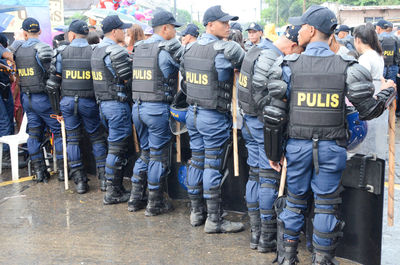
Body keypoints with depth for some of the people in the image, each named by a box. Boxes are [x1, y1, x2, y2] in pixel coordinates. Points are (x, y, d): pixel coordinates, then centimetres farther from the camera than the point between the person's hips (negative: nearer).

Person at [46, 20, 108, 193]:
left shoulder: (62, 53, 0)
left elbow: (53, 84, 1)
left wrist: (56, 108, 9)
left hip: (67, 101, 1)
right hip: (88, 101, -1)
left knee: (72, 139, 9)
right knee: (97, 138, 11)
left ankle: (79, 181, 8)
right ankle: (103, 177, 9)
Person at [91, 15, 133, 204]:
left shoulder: (96, 50, 13)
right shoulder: (116, 51, -17)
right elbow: (128, 78, -16)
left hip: (102, 102, 9)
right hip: (117, 104, -9)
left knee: (114, 146, 16)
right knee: (117, 148, -2)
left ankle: (116, 187, 21)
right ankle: (112, 193, 4)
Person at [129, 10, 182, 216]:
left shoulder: (138, 48, 12)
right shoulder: (168, 49, -11)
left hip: (137, 107, 7)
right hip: (158, 109, -7)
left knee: (145, 152, 18)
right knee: (159, 155, 3)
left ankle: (136, 199, 23)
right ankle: (155, 204, 11)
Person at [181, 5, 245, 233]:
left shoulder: (191, 49, 8)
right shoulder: (225, 50, -17)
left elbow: (186, 83, 13)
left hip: (193, 113, 8)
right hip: (214, 117, -8)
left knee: (197, 162, 14)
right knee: (214, 167, -1)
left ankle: (196, 212, 25)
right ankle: (214, 220, 7)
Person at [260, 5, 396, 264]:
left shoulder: (289, 65, -5)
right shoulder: (347, 67, -4)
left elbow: (274, 114, -6)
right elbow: (369, 110, -3)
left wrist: (273, 151, 5)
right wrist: (388, 91, 18)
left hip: (297, 146, 1)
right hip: (331, 147, 0)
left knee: (295, 201, 14)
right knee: (326, 204, 11)